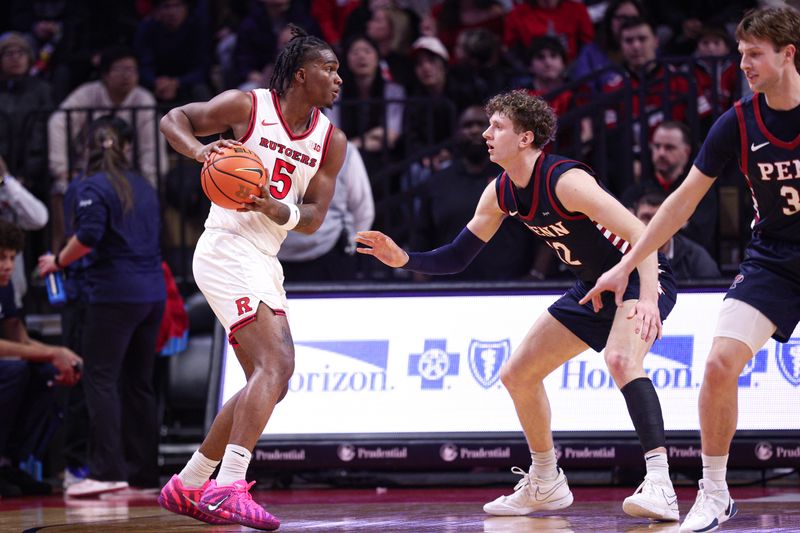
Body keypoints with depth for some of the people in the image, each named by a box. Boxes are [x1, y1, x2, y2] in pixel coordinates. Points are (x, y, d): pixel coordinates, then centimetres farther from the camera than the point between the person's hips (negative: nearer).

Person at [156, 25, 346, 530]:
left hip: (264, 261, 9)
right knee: (277, 364, -24)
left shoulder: (331, 140, 9)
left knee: (266, 382, 14)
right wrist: (197, 148, -19)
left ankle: (187, 485, 25)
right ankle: (229, 489, -32)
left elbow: (313, 219, 5)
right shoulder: (248, 106, -6)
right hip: (228, 248, -9)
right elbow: (174, 118, 2)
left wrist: (279, 210, -17)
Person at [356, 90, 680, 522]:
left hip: (640, 279, -9)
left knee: (620, 357, -37)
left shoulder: (564, 180, -28)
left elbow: (640, 233, -34)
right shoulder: (500, 193, -2)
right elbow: (456, 258, 7)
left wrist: (647, 297, -47)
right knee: (516, 375, 12)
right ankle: (545, 484, 30)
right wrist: (404, 259, -11)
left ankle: (659, 485, -42)